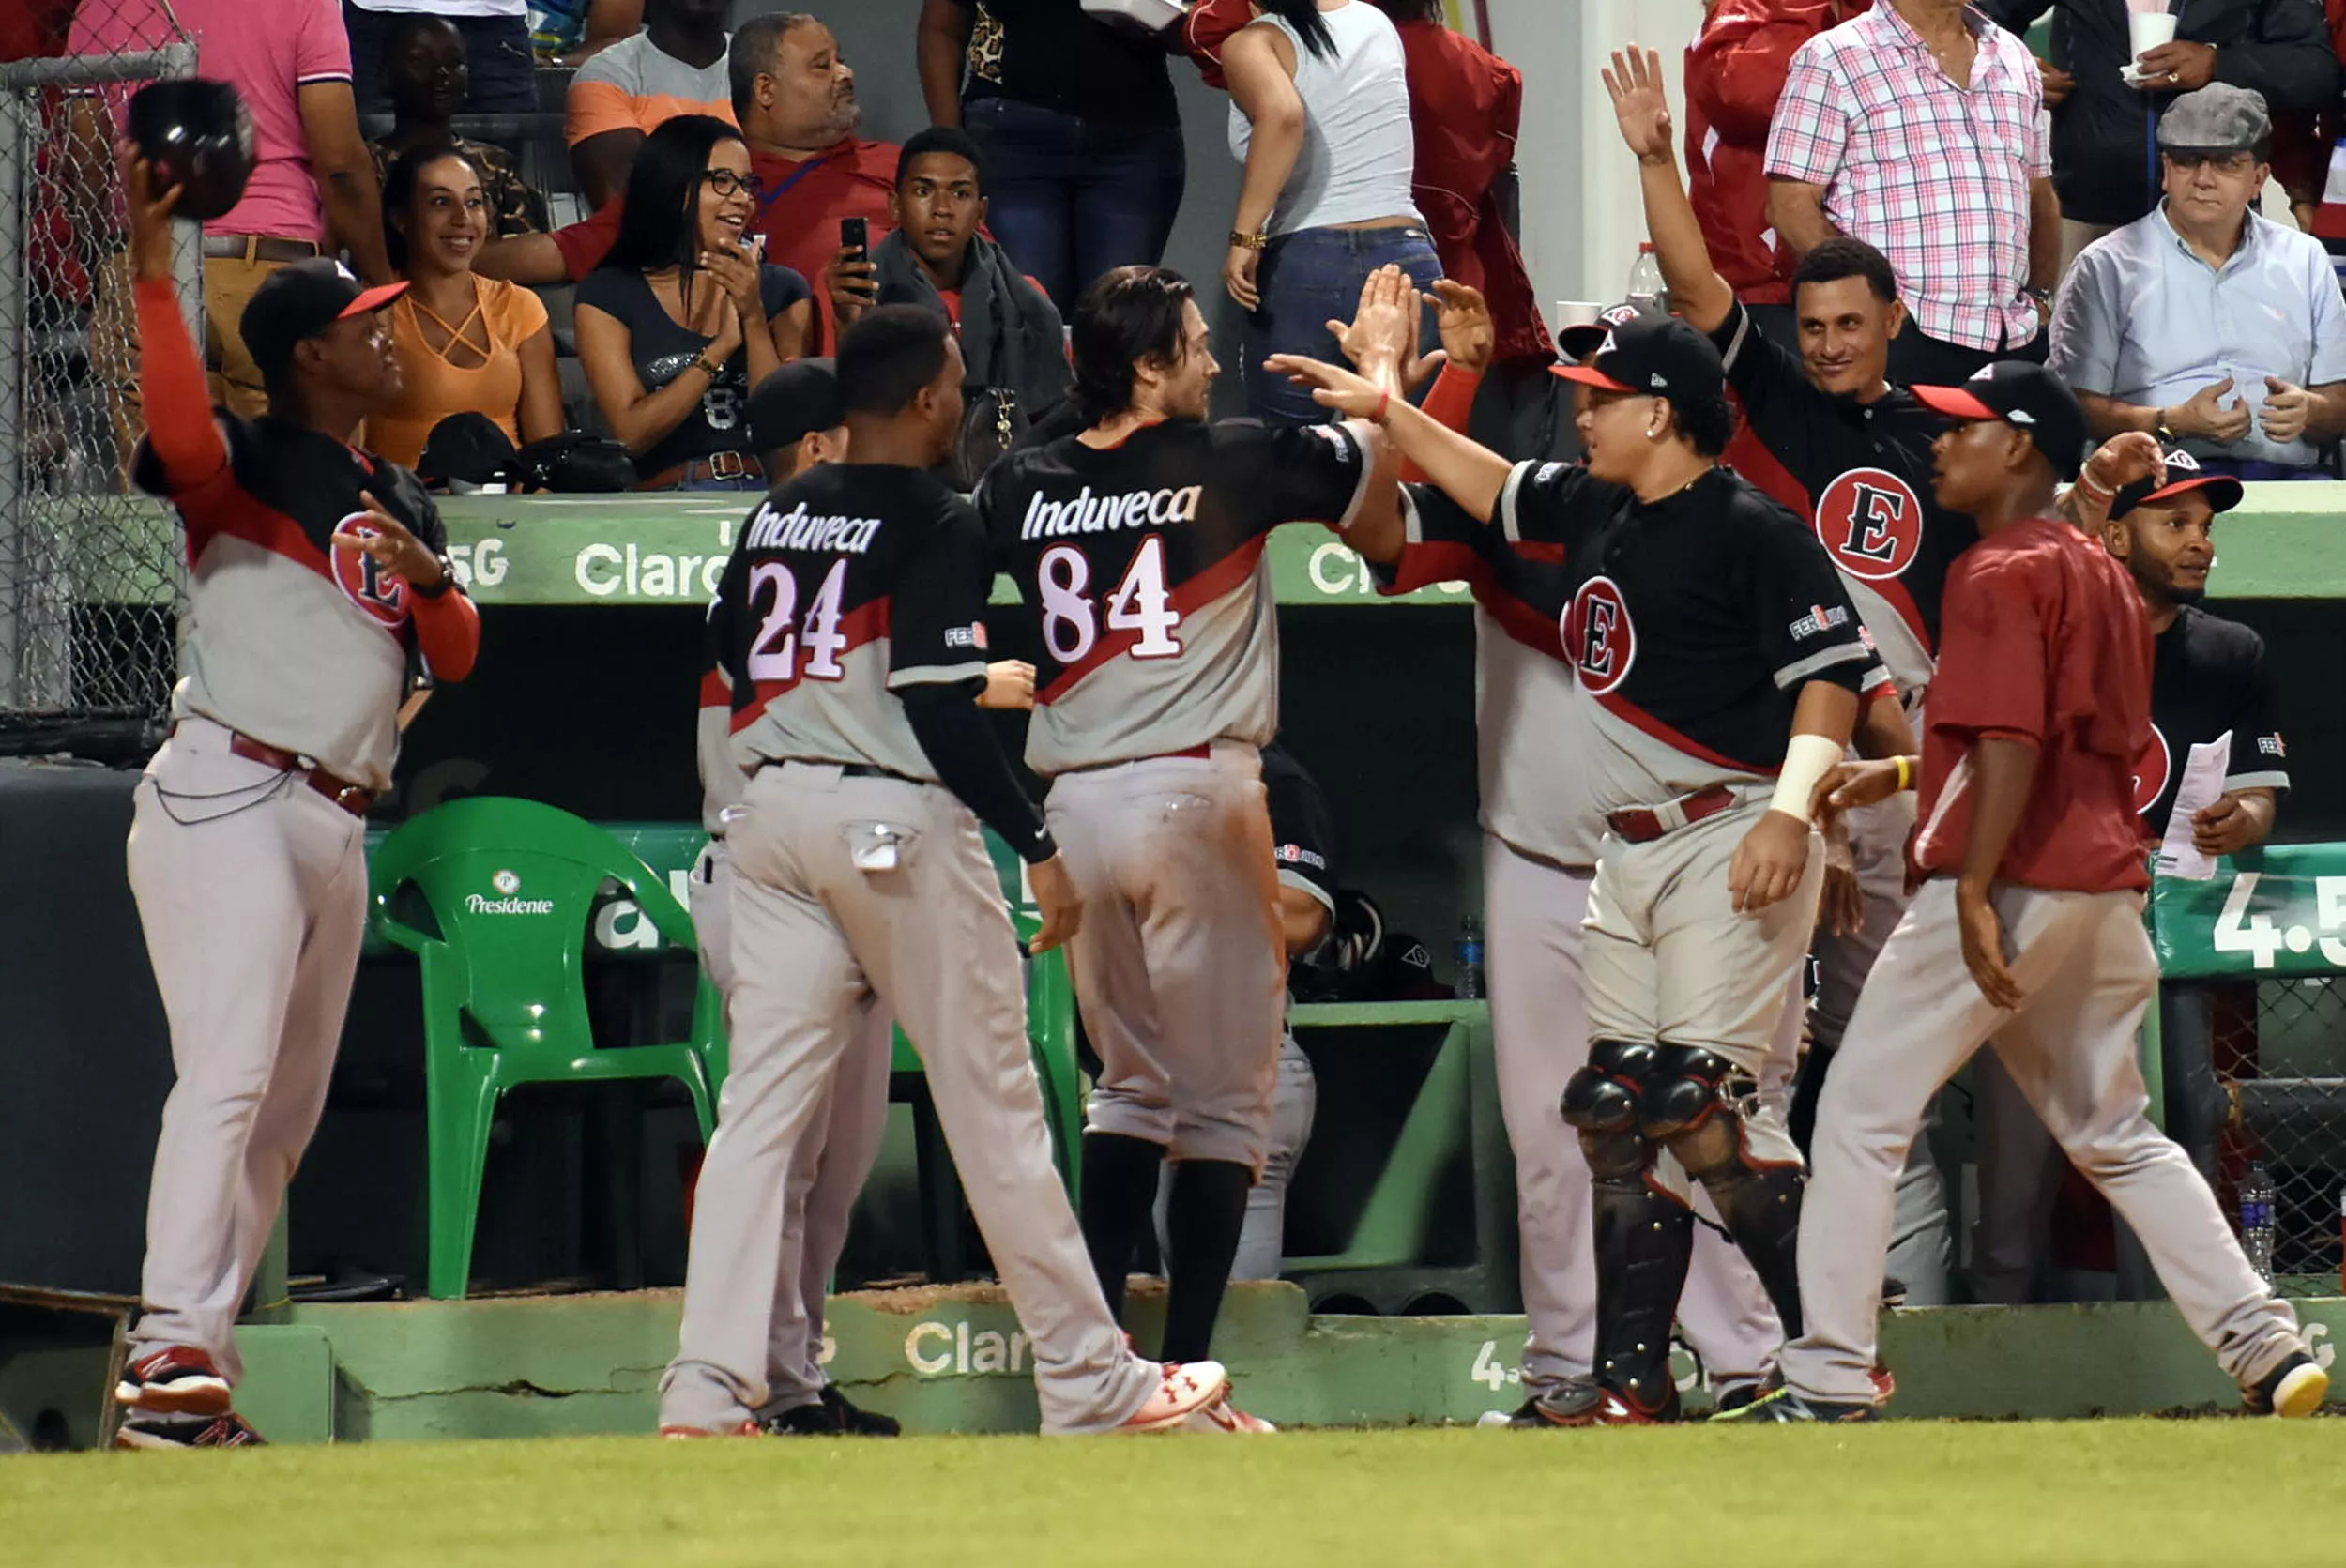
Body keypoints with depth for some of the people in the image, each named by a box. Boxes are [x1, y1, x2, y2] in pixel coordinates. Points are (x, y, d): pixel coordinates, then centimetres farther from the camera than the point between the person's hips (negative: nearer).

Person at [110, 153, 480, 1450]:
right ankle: (170, 1362, -28)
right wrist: (153, 273, -35)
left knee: (290, 1107, 11)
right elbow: (181, 432, -29)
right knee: (228, 1075, -20)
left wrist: (430, 578, -5)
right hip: (228, 803, -9)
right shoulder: (244, 465, -5)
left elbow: (455, 659, 16)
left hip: (338, 828, 9)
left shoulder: (400, 503, 20)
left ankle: (193, 1356, 16)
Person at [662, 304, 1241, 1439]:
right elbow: (940, 712, -17)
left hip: (770, 811, 6)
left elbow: (729, 651, 15)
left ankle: (706, 1390, -9)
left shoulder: (777, 515, 11)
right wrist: (1037, 848, -12)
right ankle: (1088, 1381, 10)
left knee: (763, 1102, 2)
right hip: (896, 820, -6)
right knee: (992, 1102, 3)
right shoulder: (935, 522, -10)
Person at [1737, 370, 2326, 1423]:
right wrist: (1898, 775, 27)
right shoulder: (2100, 573, 19)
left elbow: (2015, 742, -19)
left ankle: (1829, 1382, -5)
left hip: (2011, 884, -9)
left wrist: (1975, 891, -24)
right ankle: (2268, 1351, 5)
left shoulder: (1999, 574, -9)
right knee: (2114, 1135, 16)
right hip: (2107, 886, 9)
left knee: (1860, 1117, -2)